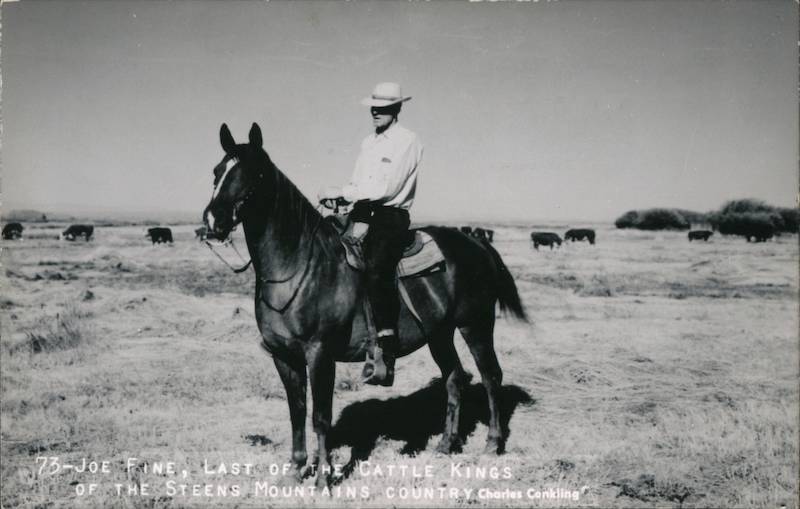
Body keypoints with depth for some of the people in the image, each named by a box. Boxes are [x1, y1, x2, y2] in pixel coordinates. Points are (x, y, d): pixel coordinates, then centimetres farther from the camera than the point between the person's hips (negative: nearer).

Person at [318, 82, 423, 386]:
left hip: (391, 216, -8)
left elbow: (385, 188, -15)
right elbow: (357, 183, 18)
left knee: (375, 267, -31)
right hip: (362, 214, 8)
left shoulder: (407, 141, -5)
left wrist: (342, 192, -15)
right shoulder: (368, 142, 19)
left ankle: (385, 350, -30)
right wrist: (337, 196, -4)